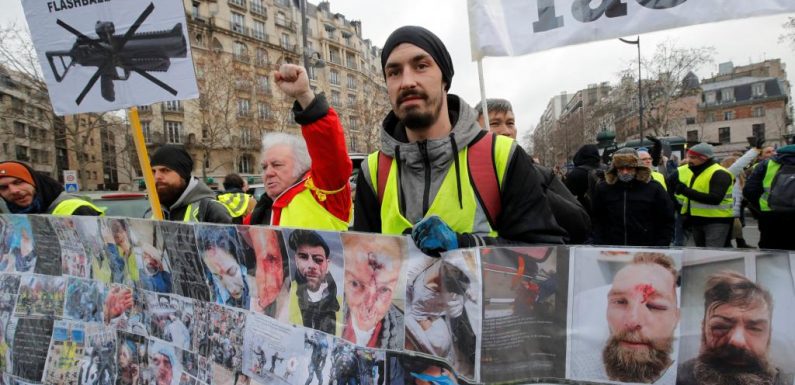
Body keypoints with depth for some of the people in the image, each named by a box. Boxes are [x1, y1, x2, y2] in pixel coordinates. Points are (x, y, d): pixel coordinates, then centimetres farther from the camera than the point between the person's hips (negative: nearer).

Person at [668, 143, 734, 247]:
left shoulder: (719, 174, -15)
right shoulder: (683, 171, 7)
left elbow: (715, 198, -27)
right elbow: (666, 186, 18)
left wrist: (686, 191, -29)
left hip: (717, 220, -8)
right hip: (695, 220, 8)